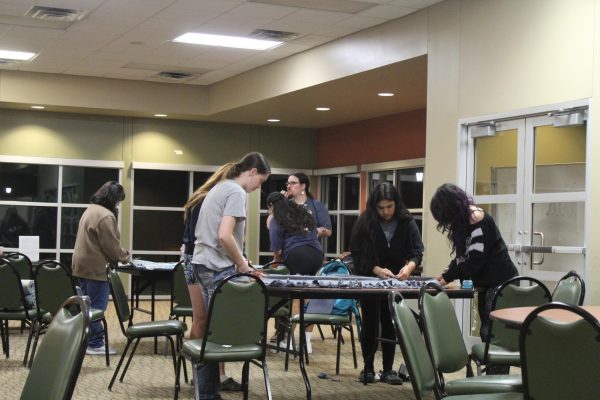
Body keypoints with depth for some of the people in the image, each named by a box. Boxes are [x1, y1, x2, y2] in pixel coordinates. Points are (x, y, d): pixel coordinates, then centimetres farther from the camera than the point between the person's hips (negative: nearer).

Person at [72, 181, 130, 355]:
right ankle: (95, 344, 1)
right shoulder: (106, 216, -19)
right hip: (95, 267, -10)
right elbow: (111, 246, -18)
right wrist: (125, 256, 0)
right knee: (97, 306, -3)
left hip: (84, 265, 10)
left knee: (90, 305, 17)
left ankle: (90, 339, 25)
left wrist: (119, 255, 15)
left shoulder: (91, 210, 14)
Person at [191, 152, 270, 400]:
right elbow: (225, 235, -22)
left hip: (202, 263, 10)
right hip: (218, 268, -10)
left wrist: (239, 262, 21)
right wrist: (243, 265, -10)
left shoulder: (220, 187, 18)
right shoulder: (237, 192, -12)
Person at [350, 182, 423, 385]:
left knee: (390, 323, 3)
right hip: (369, 278, -1)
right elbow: (358, 254, -16)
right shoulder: (364, 223, -16)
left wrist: (409, 266, -37)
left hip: (394, 280, 1)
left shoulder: (407, 222, -13)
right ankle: (368, 369, 10)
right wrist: (377, 270, -30)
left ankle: (388, 370, 8)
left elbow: (417, 251, -16)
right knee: (370, 323, 2)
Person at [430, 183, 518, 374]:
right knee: (487, 332, 8)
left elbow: (476, 260, -18)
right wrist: (447, 273, 5)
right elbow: (463, 256, 20)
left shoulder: (477, 219, -15)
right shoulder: (464, 220, 13)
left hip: (500, 282, -10)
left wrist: (448, 277, -10)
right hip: (487, 284, 10)